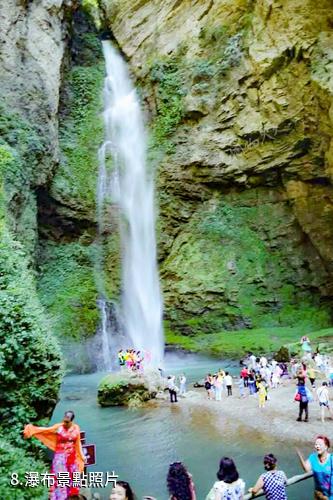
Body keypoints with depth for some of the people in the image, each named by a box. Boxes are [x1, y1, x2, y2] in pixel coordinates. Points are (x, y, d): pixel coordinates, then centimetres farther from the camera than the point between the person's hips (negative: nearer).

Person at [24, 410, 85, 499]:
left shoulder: (76, 428, 1)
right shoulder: (58, 427, -8)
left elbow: (78, 443, 8)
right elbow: (45, 430, -15)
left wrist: (82, 456, 8)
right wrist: (32, 428, -26)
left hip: (72, 458, 3)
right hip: (60, 457, -3)